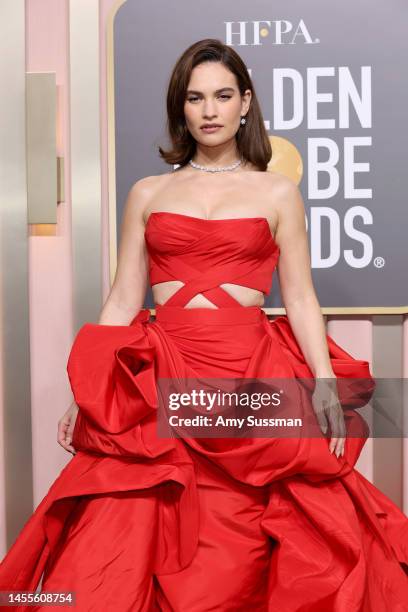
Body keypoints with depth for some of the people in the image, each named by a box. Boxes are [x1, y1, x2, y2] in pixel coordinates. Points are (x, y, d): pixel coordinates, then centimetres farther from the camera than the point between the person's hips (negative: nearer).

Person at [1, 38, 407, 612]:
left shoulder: (278, 192, 11)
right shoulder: (148, 193, 14)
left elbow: (300, 299, 7)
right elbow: (122, 301, 11)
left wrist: (325, 381, -7)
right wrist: (86, 394, 3)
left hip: (252, 375, -1)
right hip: (160, 380, 1)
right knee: (118, 560, -6)